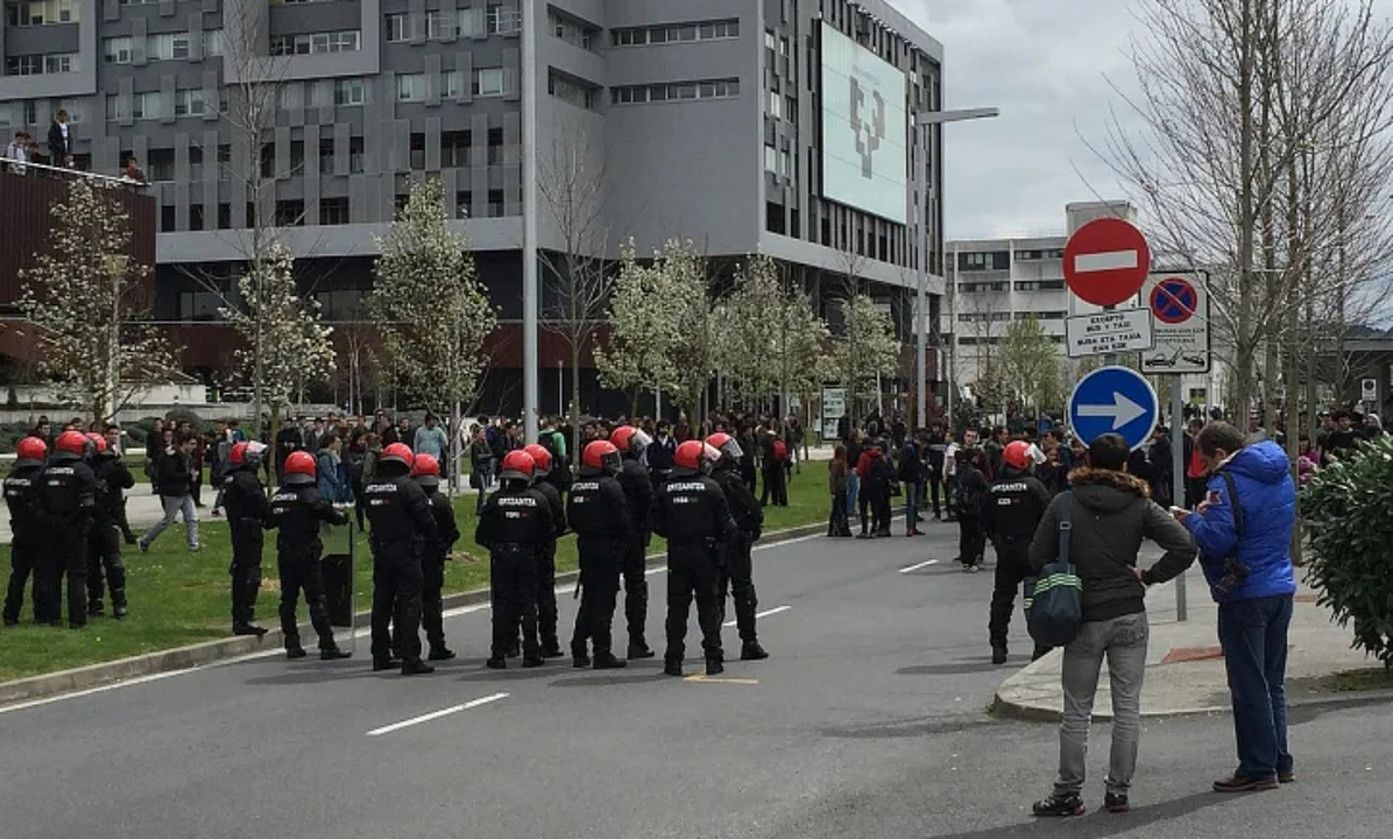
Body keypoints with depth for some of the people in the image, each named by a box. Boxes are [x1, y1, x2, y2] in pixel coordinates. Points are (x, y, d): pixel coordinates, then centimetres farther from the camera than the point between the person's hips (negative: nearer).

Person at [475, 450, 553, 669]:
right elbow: (548, 532, -1)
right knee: (528, 604, 7)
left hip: (501, 559, 0)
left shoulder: (495, 499, -8)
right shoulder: (538, 499, -6)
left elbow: (481, 535, -5)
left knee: (501, 605, 5)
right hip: (528, 558, 0)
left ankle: (499, 654, 2)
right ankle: (531, 653, 6)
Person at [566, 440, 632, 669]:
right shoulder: (610, 486, -14)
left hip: (585, 547, 7)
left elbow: (571, 519, 13)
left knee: (588, 598, 15)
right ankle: (602, 654, -1)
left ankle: (579, 650, 15)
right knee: (604, 601, -3)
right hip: (609, 548, -7)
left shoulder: (576, 487, 8)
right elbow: (622, 520, -15)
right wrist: (628, 539, 0)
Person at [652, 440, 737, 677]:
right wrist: (728, 535, 13)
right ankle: (713, 659, 6)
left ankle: (674, 659, 3)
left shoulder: (666, 490, -1)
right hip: (705, 551, -2)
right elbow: (725, 522, -7)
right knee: (709, 605, 6)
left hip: (677, 553, 2)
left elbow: (657, 524, 2)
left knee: (677, 606, 6)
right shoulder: (711, 488, -8)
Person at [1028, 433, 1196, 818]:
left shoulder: (1063, 504, -3)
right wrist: (1149, 576, 1)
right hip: (1130, 616, 1)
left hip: (1083, 619, -1)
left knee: (1076, 712, 7)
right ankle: (1118, 790, 12)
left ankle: (1067, 793, 11)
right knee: (1127, 707, 9)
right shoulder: (1140, 504, -2)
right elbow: (1185, 547, -10)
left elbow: (1037, 558, -3)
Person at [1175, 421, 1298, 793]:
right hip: (1282, 588, 9)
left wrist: (1191, 520, -4)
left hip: (1245, 596, -9)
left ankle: (1259, 768, 3)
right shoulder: (1281, 476, 12)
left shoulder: (1227, 483, -15)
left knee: (1249, 686, -1)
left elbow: (1217, 539, -22)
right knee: (1273, 682, 16)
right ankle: (1280, 762, 21)